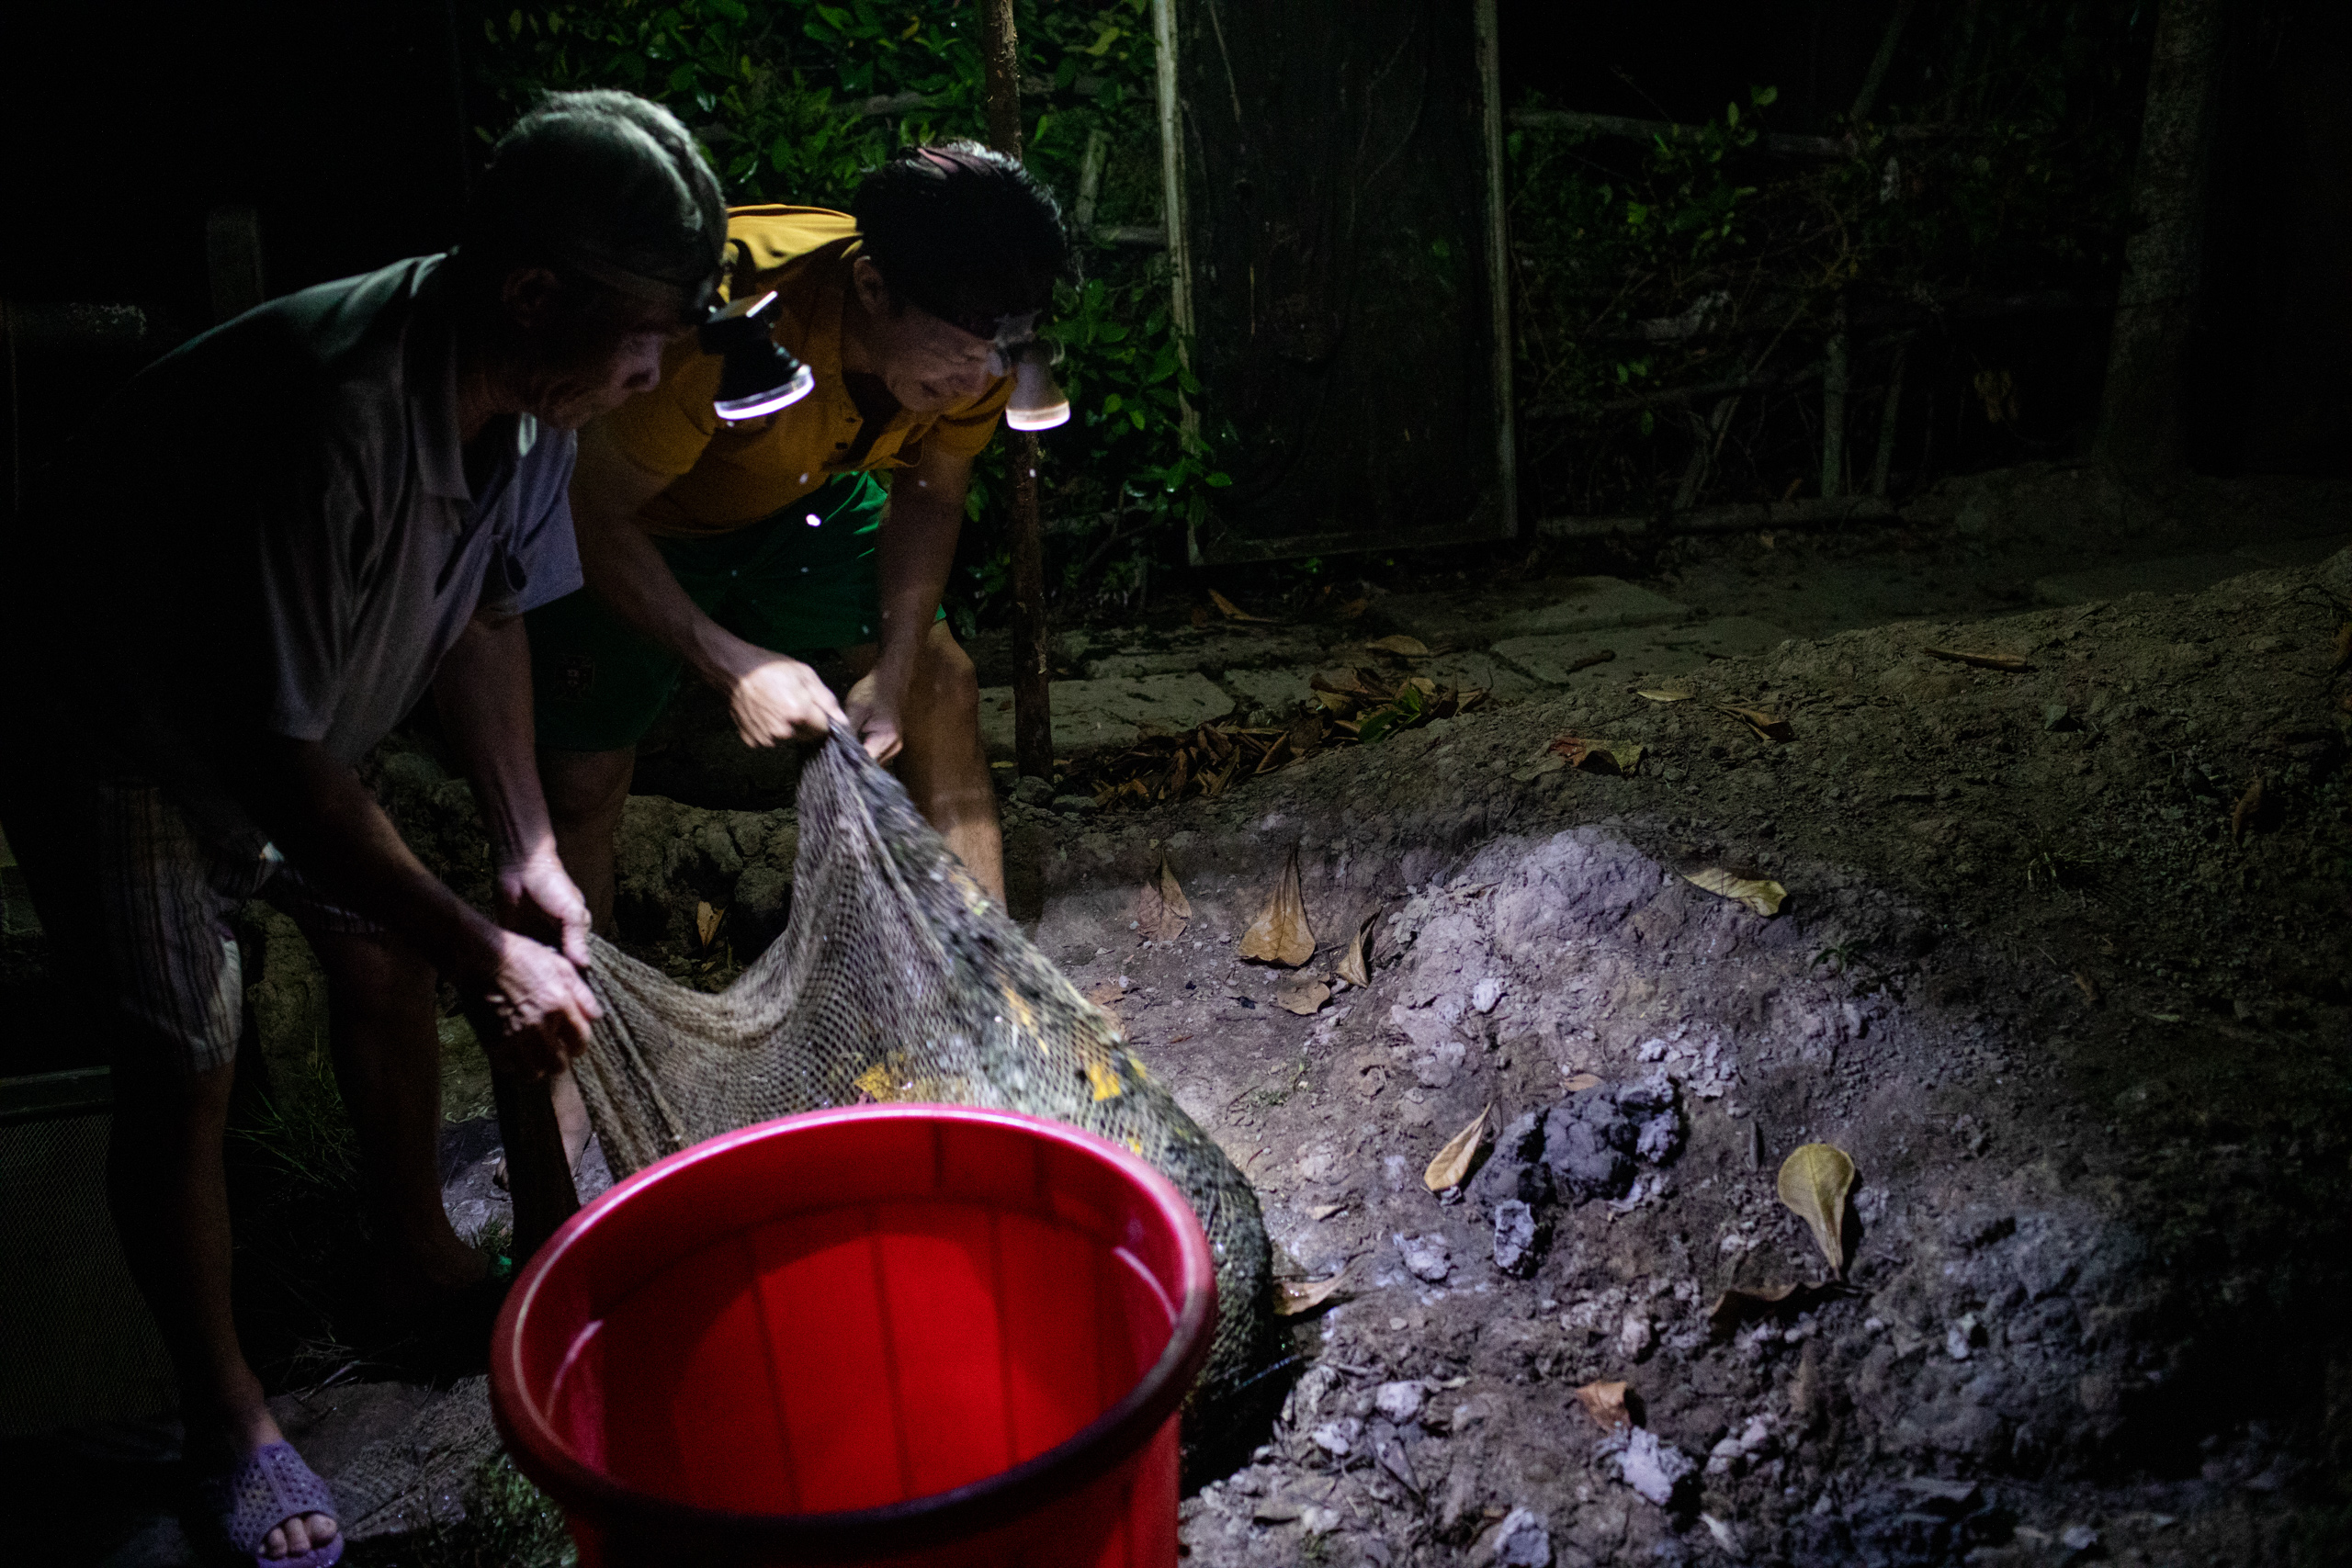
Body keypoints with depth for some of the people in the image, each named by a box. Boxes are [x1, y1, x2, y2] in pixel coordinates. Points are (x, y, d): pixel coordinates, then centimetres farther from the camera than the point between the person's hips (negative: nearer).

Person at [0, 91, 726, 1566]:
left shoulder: (531, 392, -17)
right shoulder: (327, 418, -42)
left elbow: (484, 613, -2)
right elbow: (280, 761, -37)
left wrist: (531, 851, -9)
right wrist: (485, 954, -33)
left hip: (302, 714, 7)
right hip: (121, 734, -7)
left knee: (386, 958, 13)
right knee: (185, 1060, -3)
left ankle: (422, 1255, 36)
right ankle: (225, 1409, 17)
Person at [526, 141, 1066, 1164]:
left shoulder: (968, 346, -25)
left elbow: (930, 495, -6)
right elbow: (597, 516, -32)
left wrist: (892, 674, -16)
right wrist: (731, 665, -38)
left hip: (801, 501, 5)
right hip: (626, 521, -4)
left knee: (942, 684, -4)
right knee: (580, 782, -7)